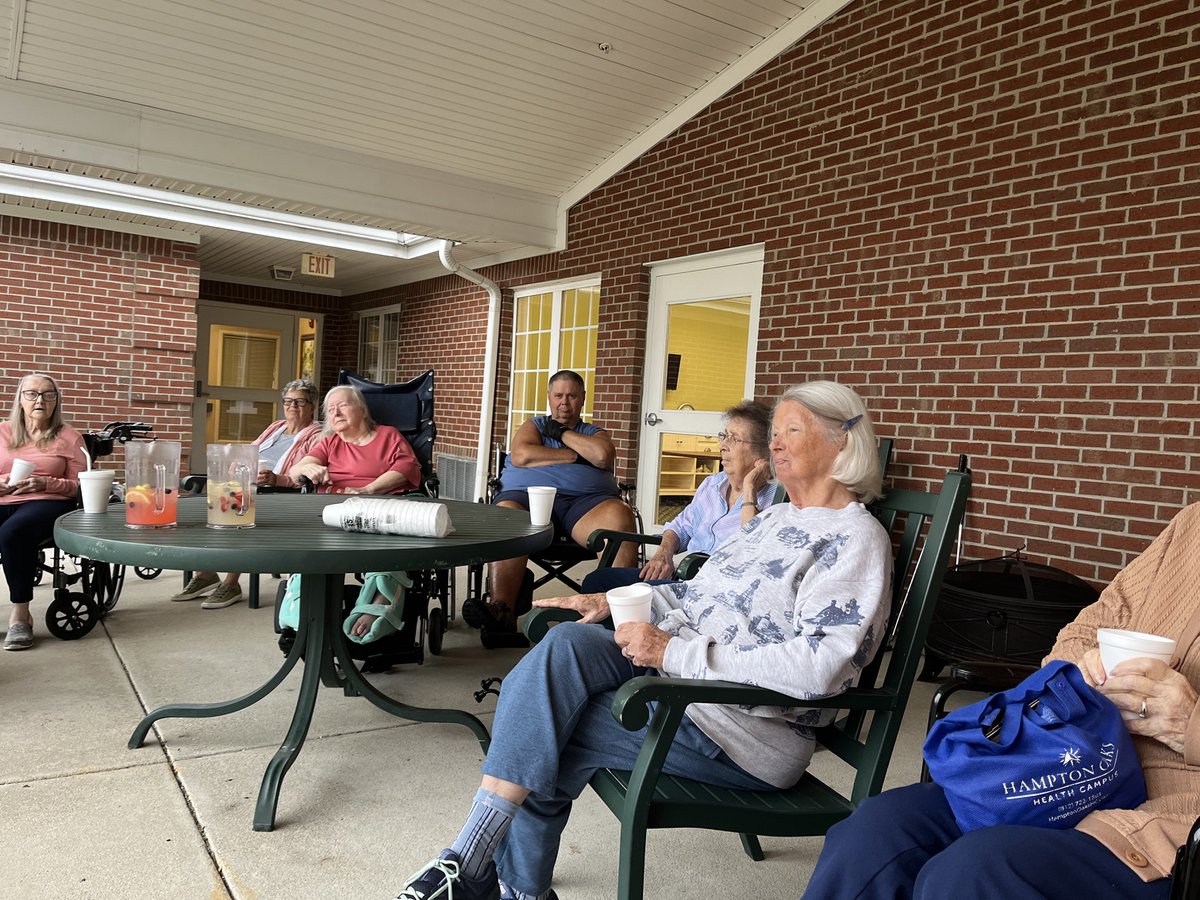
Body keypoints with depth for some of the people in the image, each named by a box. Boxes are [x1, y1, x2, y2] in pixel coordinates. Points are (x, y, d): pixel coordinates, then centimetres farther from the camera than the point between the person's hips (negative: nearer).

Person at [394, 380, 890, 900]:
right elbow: (704, 595, 22)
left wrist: (675, 653, -24)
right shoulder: (774, 518, 16)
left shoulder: (855, 539, -12)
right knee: (566, 643, -17)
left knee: (547, 736, -17)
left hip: (750, 732, -8)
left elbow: (818, 667, -24)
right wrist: (616, 601, 6)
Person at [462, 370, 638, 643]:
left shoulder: (595, 433, 27)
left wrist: (563, 433, 10)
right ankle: (501, 610, -43)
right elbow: (521, 457, 4)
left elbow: (603, 456, 2)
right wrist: (577, 456, 7)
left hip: (586, 499, 1)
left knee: (619, 516, -33)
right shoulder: (534, 426, 26)